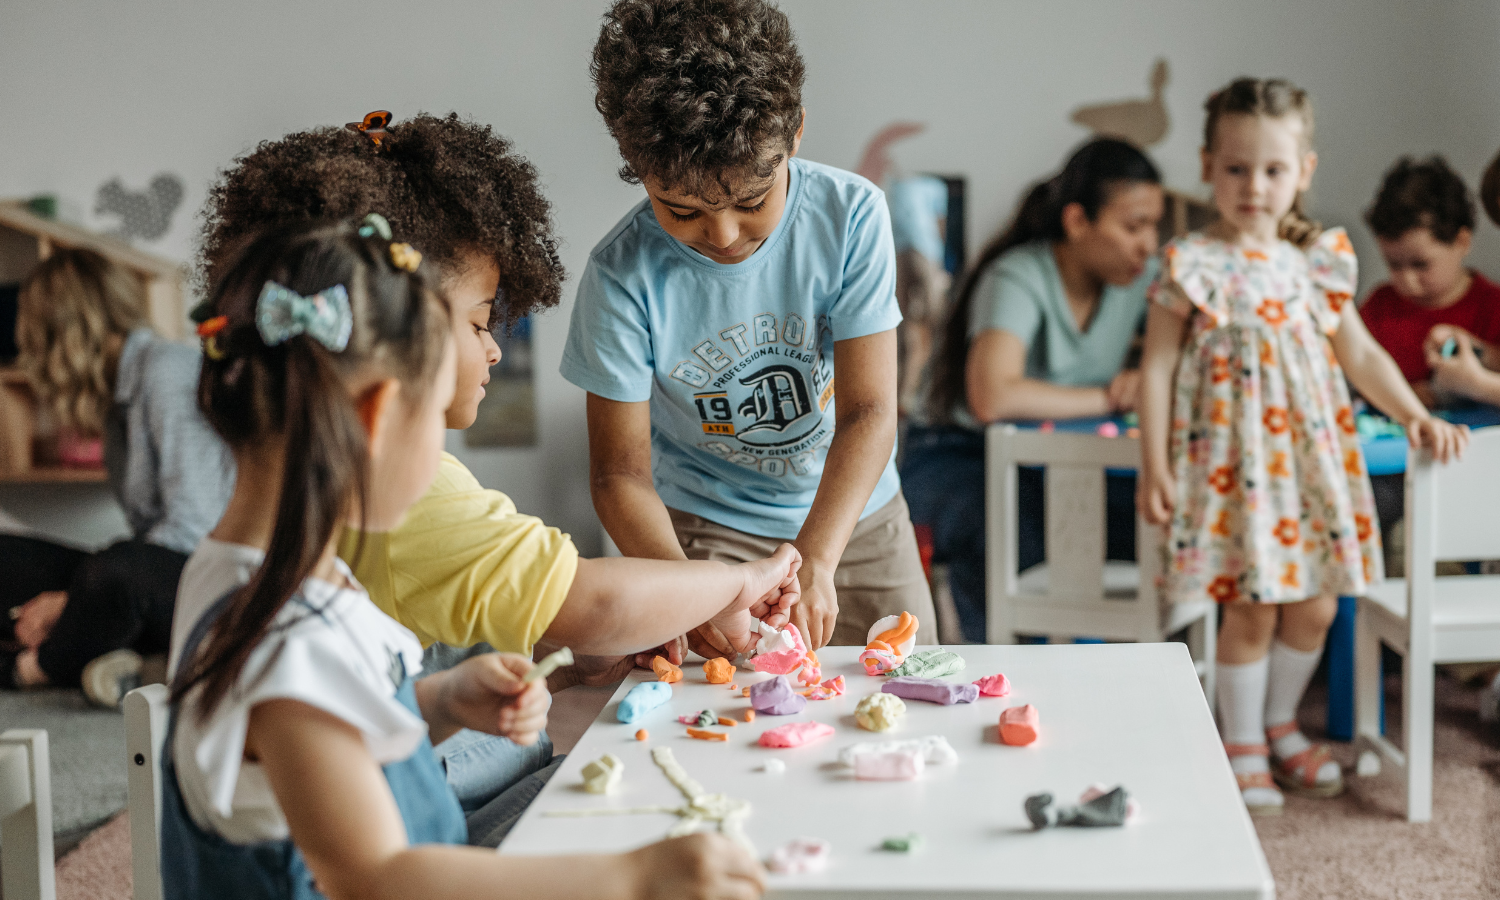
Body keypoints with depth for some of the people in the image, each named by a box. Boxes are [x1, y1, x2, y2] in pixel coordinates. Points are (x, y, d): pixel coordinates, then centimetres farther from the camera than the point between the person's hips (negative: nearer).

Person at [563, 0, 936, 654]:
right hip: (708, 528, -2)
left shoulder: (850, 215, -20)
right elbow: (621, 472, -17)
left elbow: (870, 412, -21)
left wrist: (814, 563, -35)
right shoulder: (623, 276, -23)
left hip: (855, 514, 2)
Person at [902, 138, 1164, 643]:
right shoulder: (1020, 278, -21)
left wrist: (1146, 386, -22)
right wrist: (1107, 398, -25)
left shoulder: (1140, 277, 0)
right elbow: (992, 398, -37)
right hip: (960, 456, -6)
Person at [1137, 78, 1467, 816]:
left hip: (1312, 457, 5)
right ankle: (1242, 743, 18)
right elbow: (1157, 367, -8)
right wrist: (1154, 467, -12)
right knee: (1253, 608, -2)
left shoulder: (1320, 261, 6)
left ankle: (1279, 722, 32)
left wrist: (1416, 415, 5)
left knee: (1314, 604, 9)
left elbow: (1360, 354, 15)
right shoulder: (1194, 267, -8)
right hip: (1231, 464, -5)